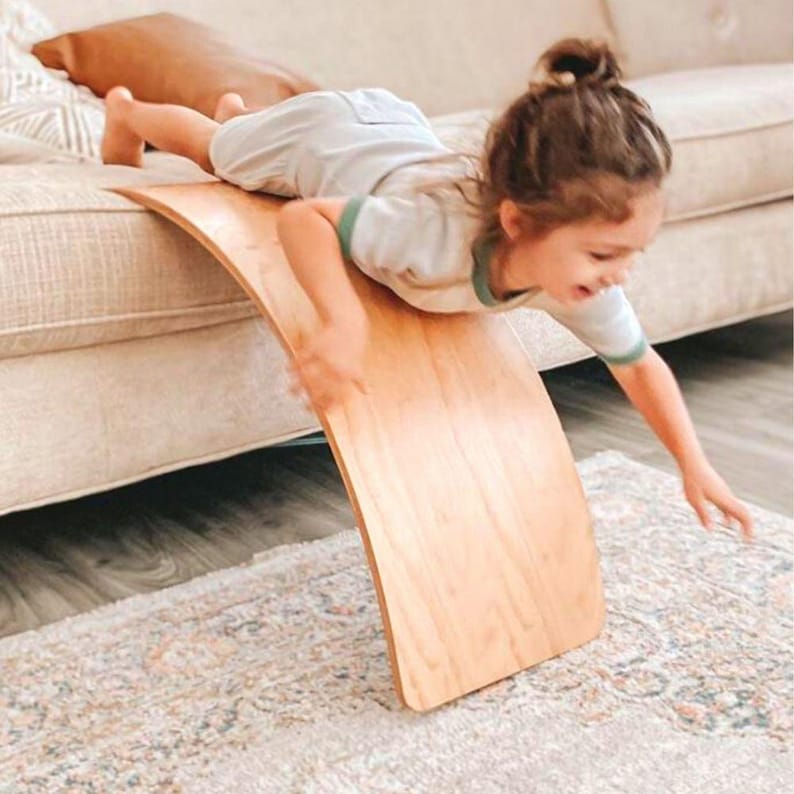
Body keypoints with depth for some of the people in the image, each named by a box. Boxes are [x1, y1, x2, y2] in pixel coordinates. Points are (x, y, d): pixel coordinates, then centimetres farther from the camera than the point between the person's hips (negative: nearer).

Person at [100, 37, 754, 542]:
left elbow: (640, 364, -18)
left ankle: (238, 109, 70)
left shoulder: (586, 282, -35)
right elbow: (303, 217, -42)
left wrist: (696, 465, -26)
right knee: (212, 151, 30)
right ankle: (128, 112, 60)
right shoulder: (436, 233, -52)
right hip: (323, 132, -4)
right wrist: (345, 322, -59)